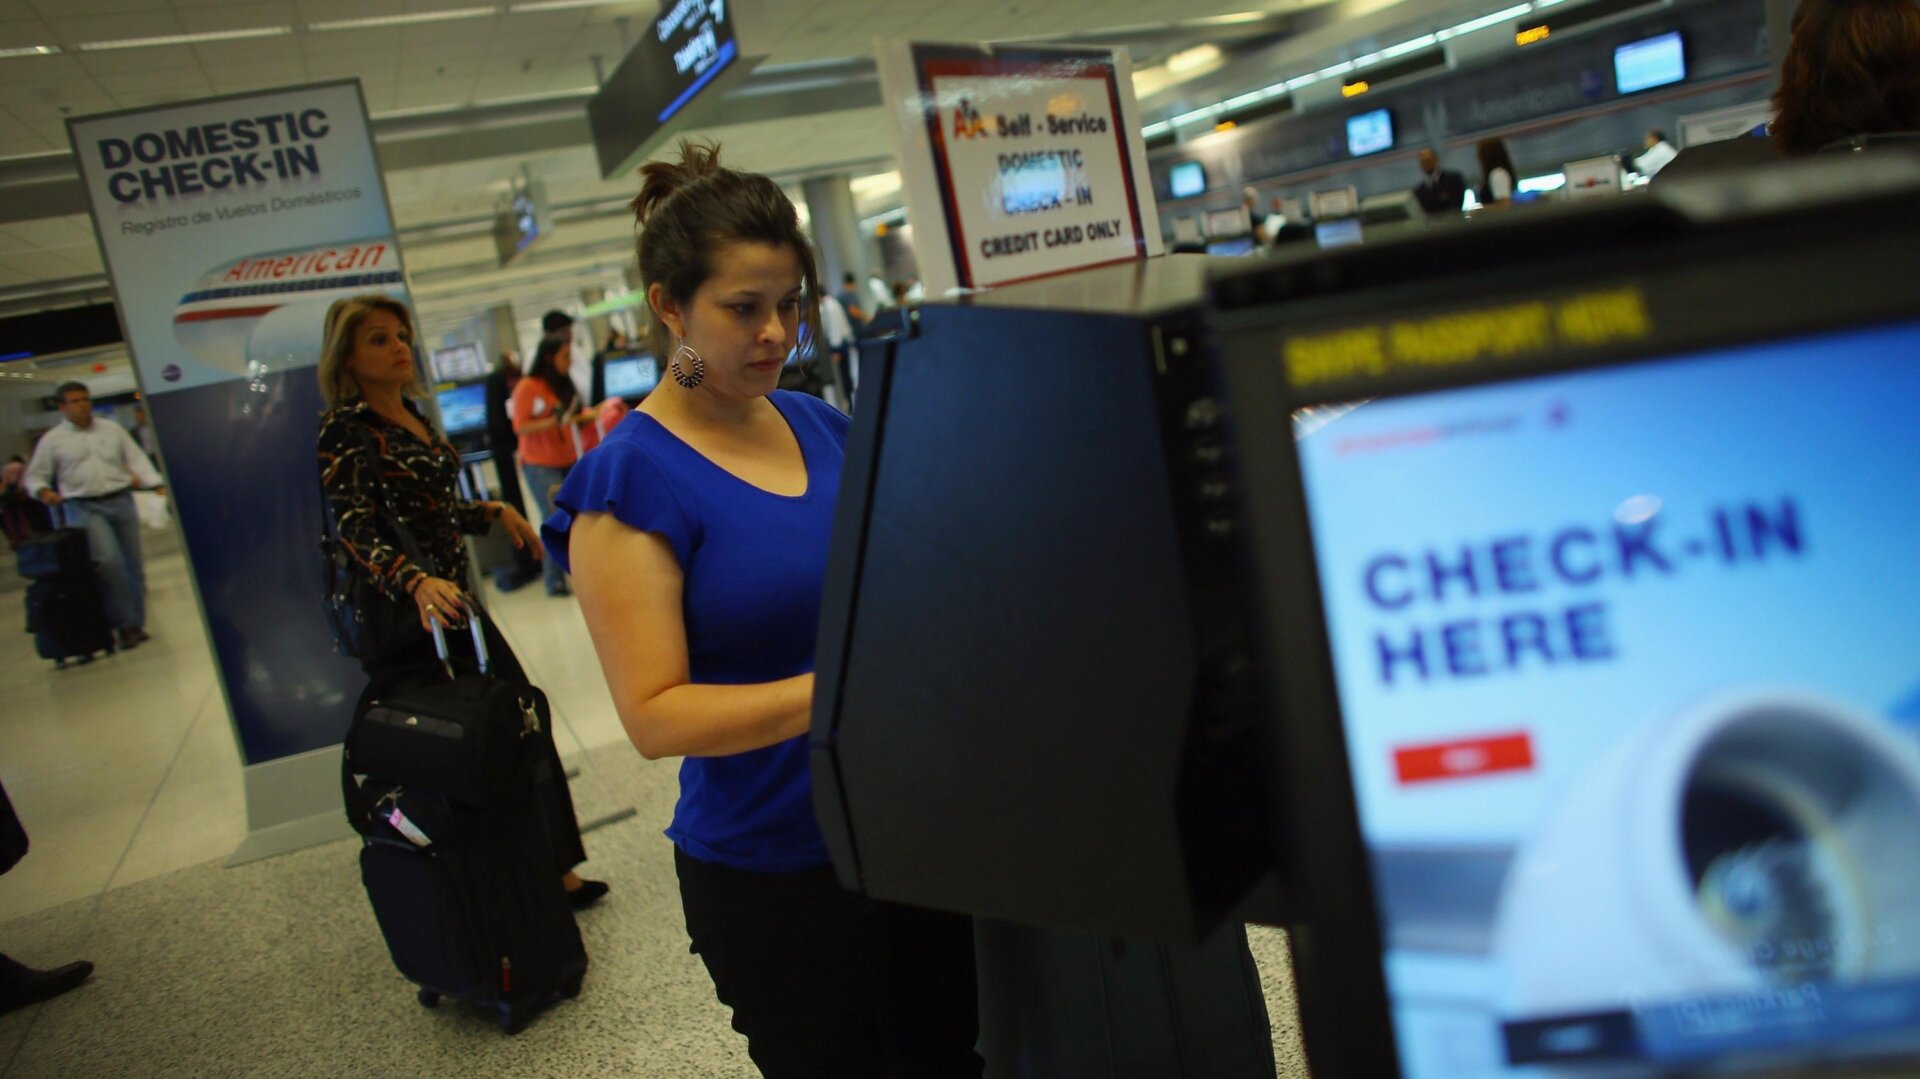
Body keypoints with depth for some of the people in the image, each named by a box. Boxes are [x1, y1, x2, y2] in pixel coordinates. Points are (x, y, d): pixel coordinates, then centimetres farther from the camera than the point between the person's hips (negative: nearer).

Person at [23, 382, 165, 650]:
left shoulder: (112, 429, 13)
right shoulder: (52, 440, 6)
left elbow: (137, 459, 10)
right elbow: (35, 476, 9)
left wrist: (157, 485, -3)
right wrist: (43, 491, -13)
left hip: (121, 501, 3)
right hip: (85, 508, -3)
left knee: (134, 564, 4)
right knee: (109, 560, -22)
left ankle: (137, 624, 15)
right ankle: (125, 624, -13)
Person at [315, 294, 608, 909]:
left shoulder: (411, 415, 12)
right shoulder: (346, 430, -13)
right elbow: (357, 532, -25)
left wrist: (494, 512, 14)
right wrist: (417, 582, -41)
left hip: (451, 598, 9)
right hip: (403, 619, -8)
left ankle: (551, 871, 25)